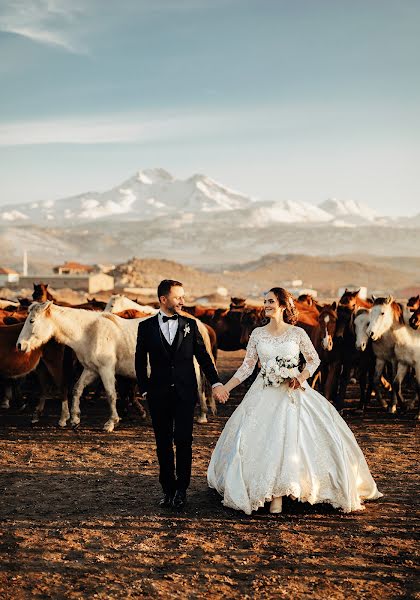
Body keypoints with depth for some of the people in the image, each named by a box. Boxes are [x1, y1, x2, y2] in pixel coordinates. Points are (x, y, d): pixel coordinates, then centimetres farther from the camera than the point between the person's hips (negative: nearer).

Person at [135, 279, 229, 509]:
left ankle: (181, 488, 10)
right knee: (163, 443, 6)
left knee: (183, 440, -4)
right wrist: (144, 389, 2)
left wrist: (216, 383, -3)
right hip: (159, 395, 0)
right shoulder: (146, 327, 3)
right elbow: (140, 361, 7)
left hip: (185, 392, 0)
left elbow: (203, 356, 6)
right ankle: (168, 489, 17)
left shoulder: (190, 324, 5)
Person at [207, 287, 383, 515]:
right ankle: (275, 495, 4)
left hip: (293, 393, -1)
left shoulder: (297, 333, -2)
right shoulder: (257, 334, 3)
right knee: (267, 442, -4)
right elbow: (247, 366, 4)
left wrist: (301, 377, -9)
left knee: (291, 440, -9)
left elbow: (314, 359, 8)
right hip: (265, 395, 1)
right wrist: (225, 388, -3)